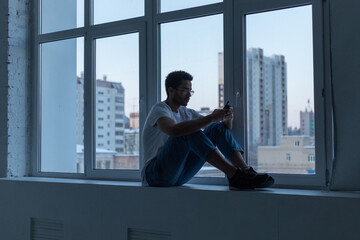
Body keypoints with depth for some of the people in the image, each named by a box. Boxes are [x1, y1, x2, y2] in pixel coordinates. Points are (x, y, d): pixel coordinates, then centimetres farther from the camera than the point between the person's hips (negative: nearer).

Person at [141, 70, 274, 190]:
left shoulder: (187, 113, 15)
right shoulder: (159, 109, -9)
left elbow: (226, 128, 11)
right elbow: (174, 130, -34)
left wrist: (227, 119, -13)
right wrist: (212, 117, -32)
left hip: (180, 174, 7)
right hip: (155, 174, -7)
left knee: (217, 128, -6)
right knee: (189, 132, -31)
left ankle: (246, 171, -23)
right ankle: (234, 175, -39)